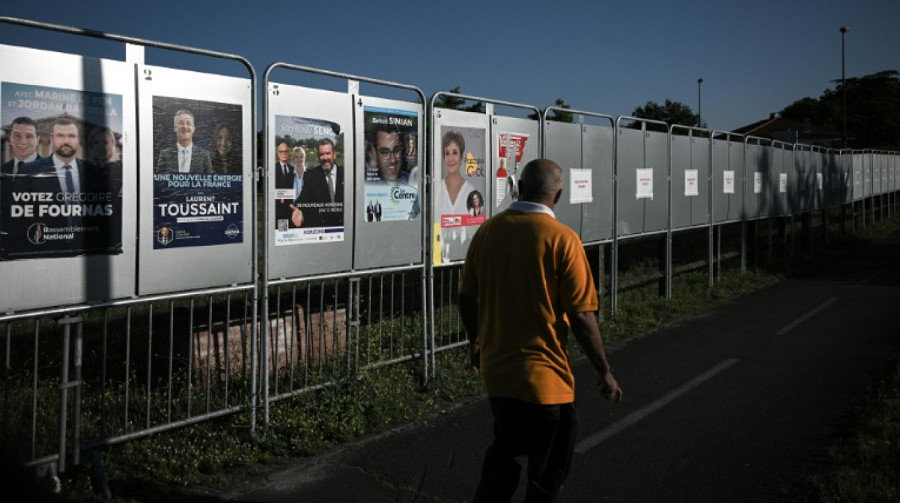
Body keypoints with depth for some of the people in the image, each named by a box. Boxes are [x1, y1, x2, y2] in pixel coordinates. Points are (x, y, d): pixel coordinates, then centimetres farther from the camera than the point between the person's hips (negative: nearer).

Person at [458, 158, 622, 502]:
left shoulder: (487, 231, -1)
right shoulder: (562, 239, -15)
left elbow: (467, 297, 7)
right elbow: (581, 316, -15)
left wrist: (476, 341, 23)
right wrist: (604, 371, -3)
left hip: (495, 370, 5)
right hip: (543, 376, -5)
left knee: (504, 449, 28)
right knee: (548, 473, 14)